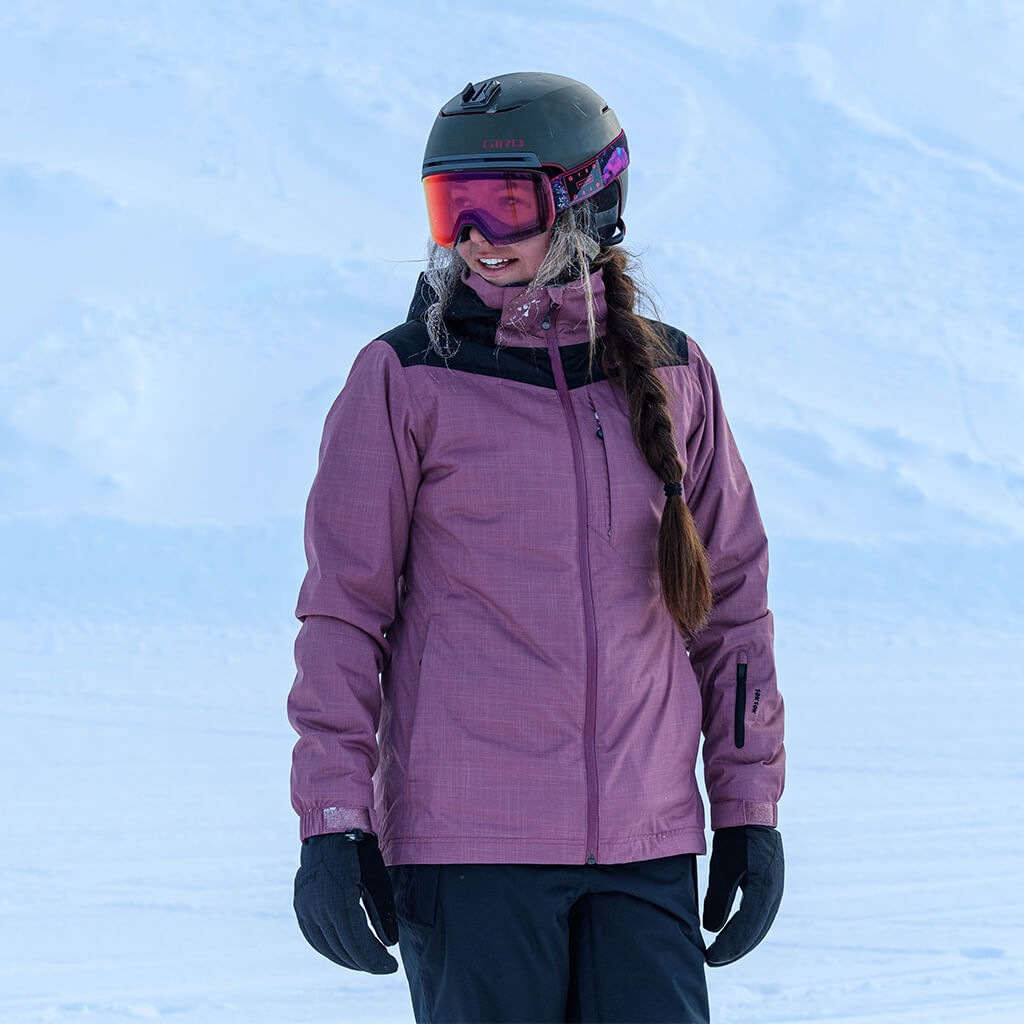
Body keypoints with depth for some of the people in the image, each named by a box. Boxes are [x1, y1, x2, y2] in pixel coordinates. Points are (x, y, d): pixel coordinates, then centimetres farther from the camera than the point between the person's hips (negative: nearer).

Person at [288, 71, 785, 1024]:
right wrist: (331, 821, -6)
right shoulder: (404, 382, -2)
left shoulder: (672, 379, 8)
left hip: (645, 839, 3)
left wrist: (749, 805, 11)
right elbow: (342, 611, -1)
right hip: (466, 841, -3)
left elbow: (731, 596, 14)